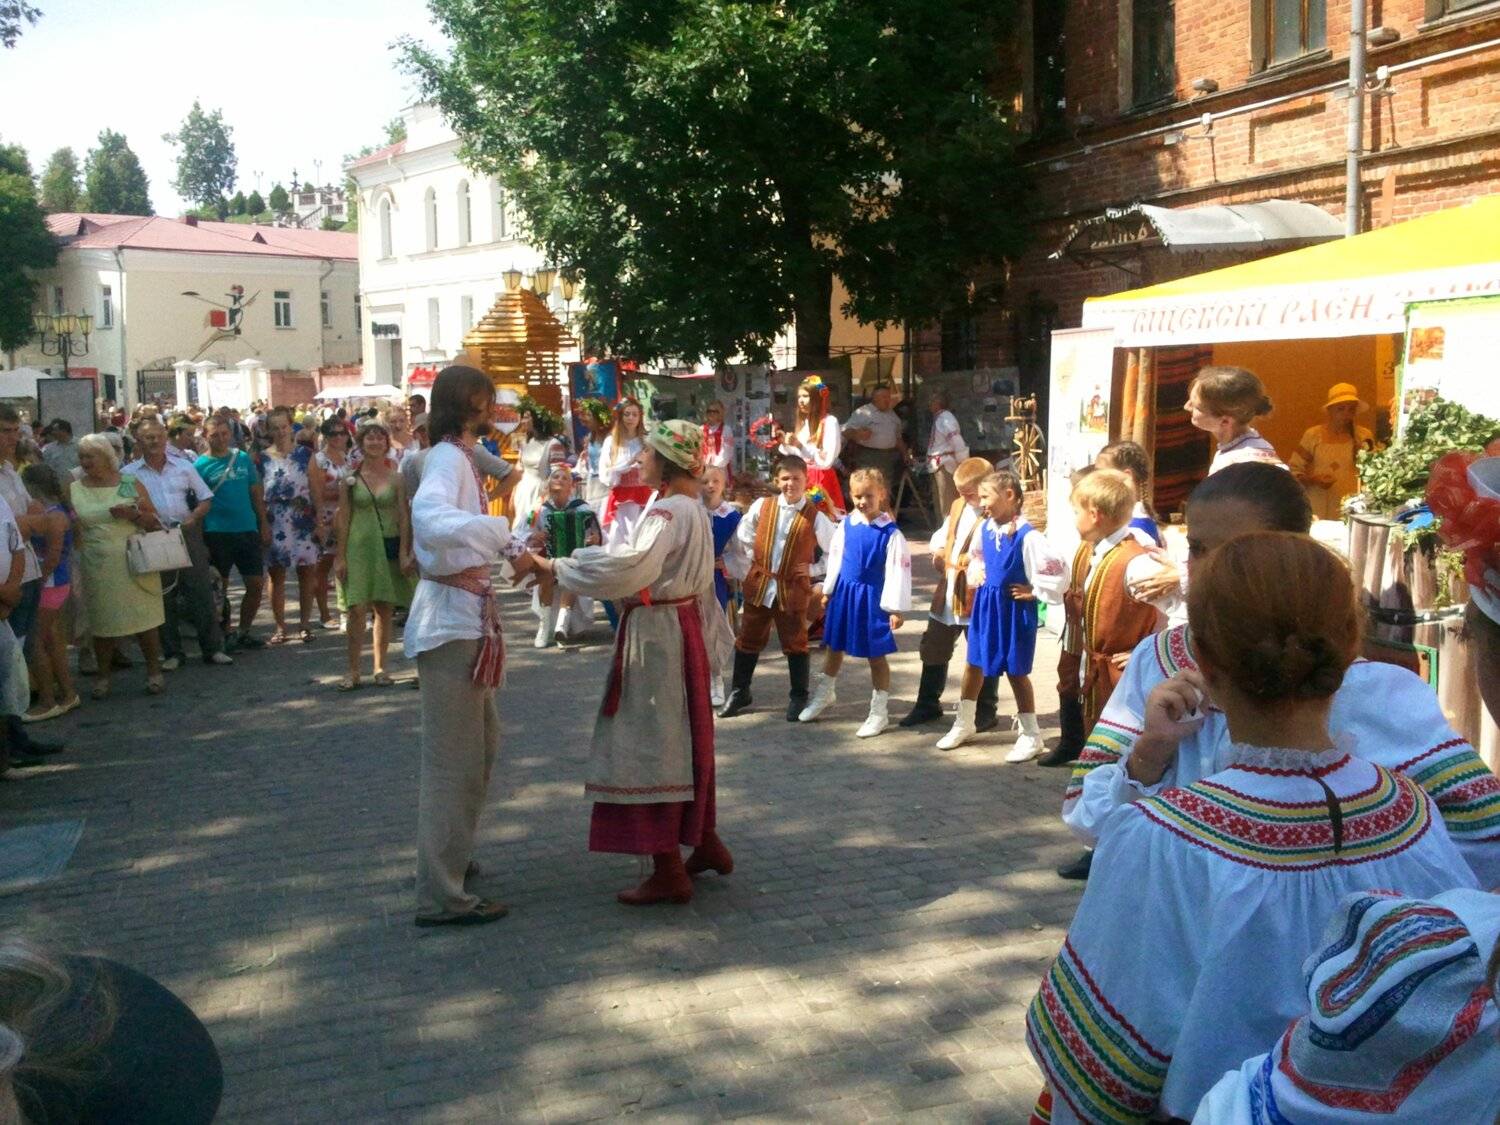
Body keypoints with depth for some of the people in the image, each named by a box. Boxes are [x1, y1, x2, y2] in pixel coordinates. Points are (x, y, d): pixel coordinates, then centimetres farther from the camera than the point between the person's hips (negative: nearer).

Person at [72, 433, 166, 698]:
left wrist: (133, 514, -13)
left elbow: (154, 522, 4)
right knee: (102, 623, 6)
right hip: (97, 569, 1)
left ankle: (154, 671, 14)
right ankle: (103, 676, 18)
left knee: (144, 619, 2)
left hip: (135, 564, -1)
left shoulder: (131, 484, 3)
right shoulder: (73, 490, 5)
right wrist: (72, 525, -11)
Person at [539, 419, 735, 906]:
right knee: (682, 744, 19)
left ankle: (669, 873, 5)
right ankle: (705, 844, 31)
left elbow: (627, 566, -33)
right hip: (683, 628, 10)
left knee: (654, 747, -3)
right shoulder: (692, 508, 13)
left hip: (657, 637, -10)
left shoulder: (668, 513, -20)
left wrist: (558, 567, -27)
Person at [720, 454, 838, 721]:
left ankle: (799, 697, 20)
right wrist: (740, 573, 7)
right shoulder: (761, 506, -3)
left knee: (795, 644, 7)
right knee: (748, 640, 12)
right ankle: (739, 692, 27)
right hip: (758, 585, 2)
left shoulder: (815, 516, -7)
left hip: (794, 588, -2)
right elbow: (740, 541, 5)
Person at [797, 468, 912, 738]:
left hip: (872, 597, -5)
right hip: (844, 592, 5)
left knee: (876, 655, 7)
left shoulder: (891, 533, -16)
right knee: (834, 647, 21)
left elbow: (898, 571, -14)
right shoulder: (845, 525, -2)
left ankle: (879, 711, 20)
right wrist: (828, 591, 13)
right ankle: (823, 695, 44)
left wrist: (896, 608, -15)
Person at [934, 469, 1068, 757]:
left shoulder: (1027, 536, -22)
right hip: (985, 605, 7)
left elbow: (1059, 570, -25)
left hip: (1014, 610, -7)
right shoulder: (984, 528, 0)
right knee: (974, 664, 16)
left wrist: (1033, 591, -16)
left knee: (1016, 671, 4)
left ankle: (1030, 735, 18)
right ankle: (964, 724, 33)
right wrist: (975, 576, 7)